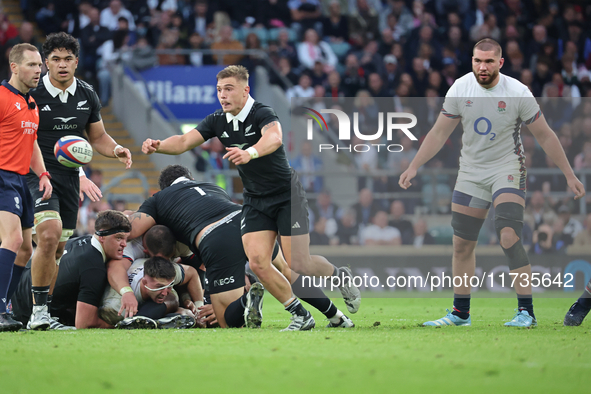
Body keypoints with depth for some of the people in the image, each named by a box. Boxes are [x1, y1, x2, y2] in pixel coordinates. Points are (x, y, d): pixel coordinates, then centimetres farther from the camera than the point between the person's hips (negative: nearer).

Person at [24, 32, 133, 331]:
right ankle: (39, 309, -16)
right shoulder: (31, 95, -8)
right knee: (50, 234, -24)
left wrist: (116, 149, -2)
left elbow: (97, 137, 19)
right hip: (38, 173, -5)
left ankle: (48, 309, 16)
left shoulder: (87, 95, 8)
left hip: (70, 178, 5)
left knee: (58, 249, 6)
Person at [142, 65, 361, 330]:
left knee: (297, 264, -9)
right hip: (255, 201, 6)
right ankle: (301, 315, 4)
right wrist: (158, 146, -29)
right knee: (257, 262, -10)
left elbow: (274, 138, -43)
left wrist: (251, 153, -64)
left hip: (287, 196, -6)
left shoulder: (262, 114, -21)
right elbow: (184, 142, -8)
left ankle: (340, 276, 24)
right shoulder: (217, 121, -1)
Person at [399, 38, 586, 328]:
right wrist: (413, 167, -1)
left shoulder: (518, 93, -14)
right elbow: (439, 133, 4)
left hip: (507, 169, -4)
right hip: (471, 171, 4)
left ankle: (526, 312, -20)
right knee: (462, 244, 5)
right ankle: (460, 313, 20)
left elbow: (545, 135, -4)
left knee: (508, 234, -23)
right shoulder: (460, 89, -6)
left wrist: (569, 175, -2)